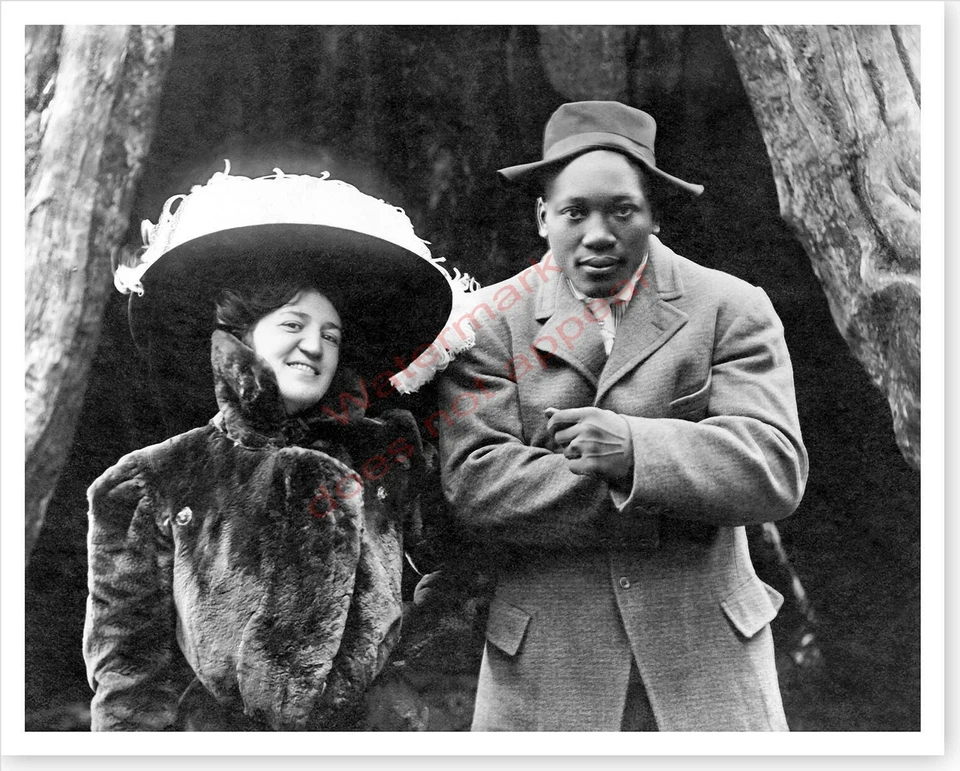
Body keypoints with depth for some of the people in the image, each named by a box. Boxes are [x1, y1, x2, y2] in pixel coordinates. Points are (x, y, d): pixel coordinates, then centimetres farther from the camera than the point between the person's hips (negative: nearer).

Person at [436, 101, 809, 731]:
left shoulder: (733, 309, 1)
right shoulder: (491, 322, 0)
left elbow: (776, 470, -9)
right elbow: (474, 480, -12)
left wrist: (636, 448, -25)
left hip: (706, 654, 1)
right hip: (545, 660, 0)